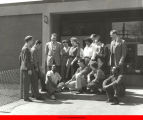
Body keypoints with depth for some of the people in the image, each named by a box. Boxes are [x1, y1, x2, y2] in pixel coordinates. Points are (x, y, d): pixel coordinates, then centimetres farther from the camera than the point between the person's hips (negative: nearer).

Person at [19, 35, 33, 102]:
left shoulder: (23, 48, 12)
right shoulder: (26, 49, -19)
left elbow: (20, 57, 19)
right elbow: (26, 60, -23)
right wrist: (29, 69, -21)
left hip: (22, 68, 10)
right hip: (26, 69, -10)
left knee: (23, 82, 15)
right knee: (26, 83, -6)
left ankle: (22, 95, 24)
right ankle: (26, 97, -1)